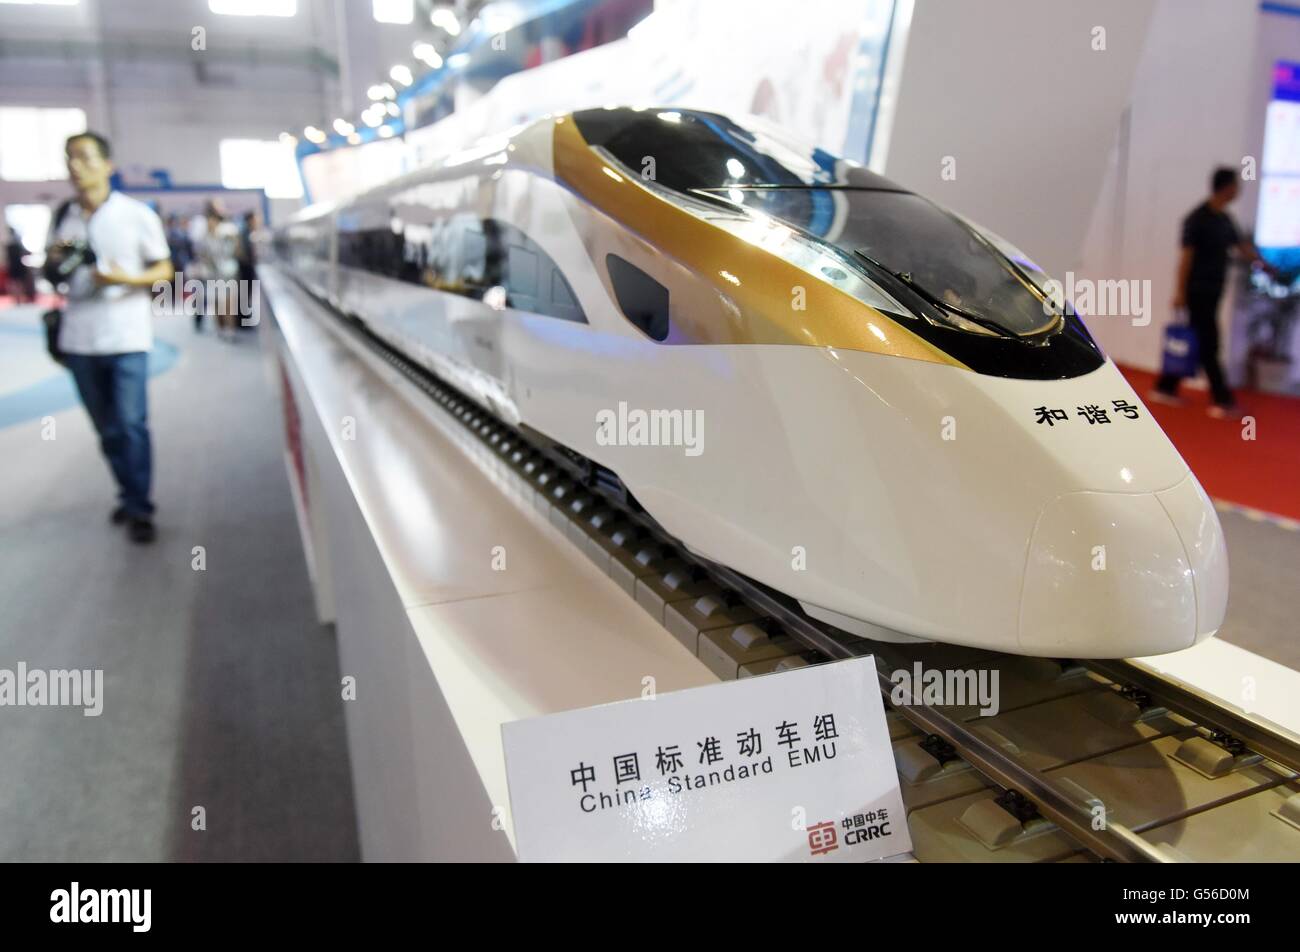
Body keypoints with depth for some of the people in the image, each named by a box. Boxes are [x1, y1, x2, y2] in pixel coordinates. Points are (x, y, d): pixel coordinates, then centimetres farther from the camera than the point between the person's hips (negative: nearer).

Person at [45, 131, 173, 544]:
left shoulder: (136, 214, -4)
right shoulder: (63, 215, 8)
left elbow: (164, 270, 0)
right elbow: (52, 270, 19)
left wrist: (126, 279, -18)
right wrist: (54, 261, -4)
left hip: (126, 337, -5)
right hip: (79, 338, 5)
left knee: (131, 425, -6)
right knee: (107, 428, 12)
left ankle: (139, 509, 2)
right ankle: (129, 495, 26)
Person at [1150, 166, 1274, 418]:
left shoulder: (1225, 219, 12)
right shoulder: (1197, 218, -12)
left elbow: (1242, 245, 21)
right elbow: (1186, 256, -15)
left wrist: (1265, 264, 16)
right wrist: (1180, 291, -17)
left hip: (1213, 291, 9)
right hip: (1198, 291, -9)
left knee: (1192, 342, 11)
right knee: (1208, 346, -6)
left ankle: (1165, 389, 18)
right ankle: (1223, 401, -3)